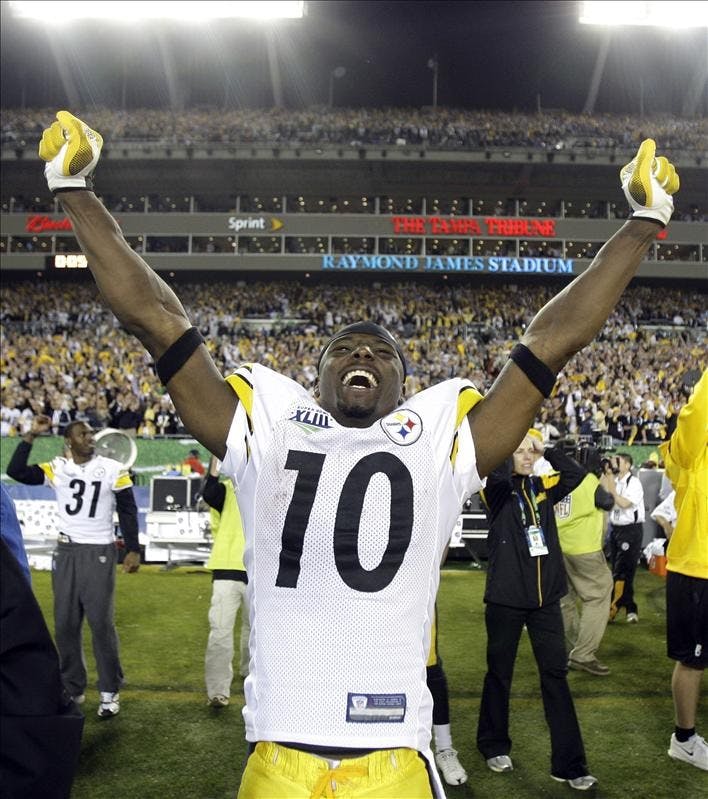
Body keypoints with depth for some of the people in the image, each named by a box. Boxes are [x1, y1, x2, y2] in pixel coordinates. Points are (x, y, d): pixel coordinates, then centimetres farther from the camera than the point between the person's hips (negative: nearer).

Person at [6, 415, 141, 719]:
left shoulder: (113, 469, -4)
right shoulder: (57, 468, 3)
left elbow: (128, 511, -1)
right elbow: (16, 471, -5)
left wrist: (133, 549, -5)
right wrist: (30, 436, -9)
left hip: (99, 552, -3)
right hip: (65, 551, 3)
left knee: (101, 622, -3)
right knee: (65, 623, 9)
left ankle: (109, 692, 8)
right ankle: (72, 688, 23)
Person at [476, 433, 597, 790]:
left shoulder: (542, 487, 7)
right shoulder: (497, 489, -6)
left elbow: (577, 473, -5)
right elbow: (499, 475, -28)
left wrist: (546, 449, -7)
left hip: (545, 596, 4)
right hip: (506, 597, -4)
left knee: (555, 674, 5)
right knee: (499, 673, 11)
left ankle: (568, 763, 11)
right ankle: (493, 744, 30)